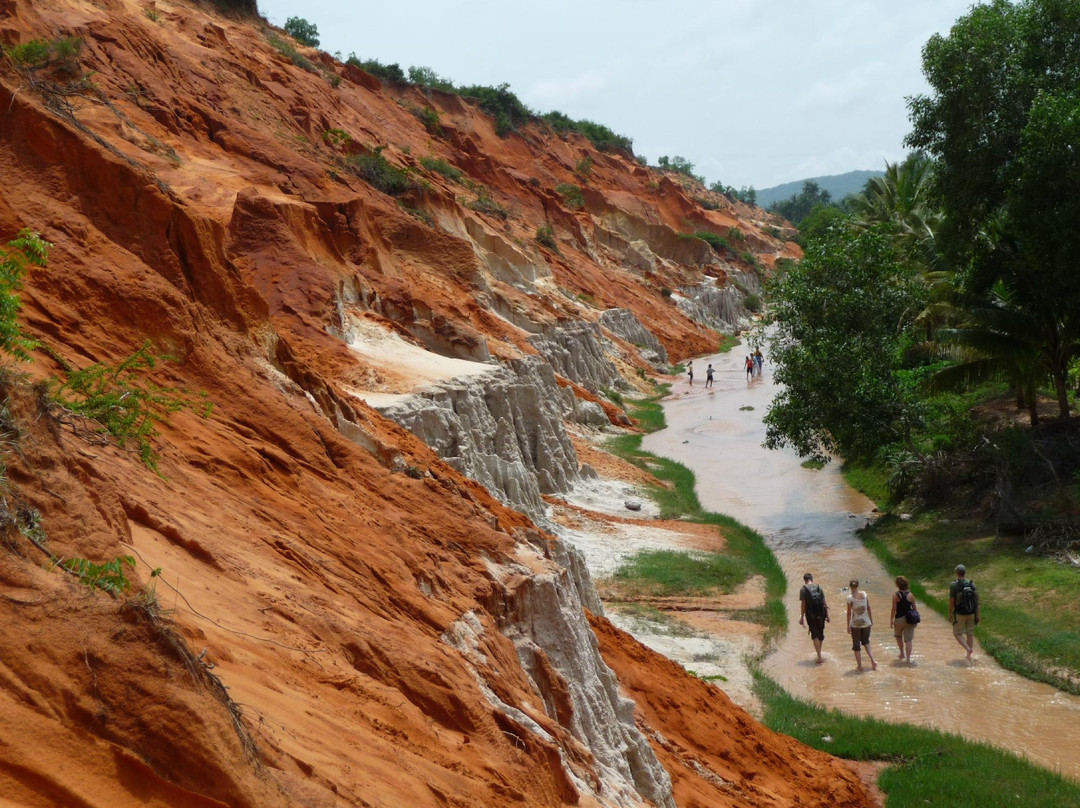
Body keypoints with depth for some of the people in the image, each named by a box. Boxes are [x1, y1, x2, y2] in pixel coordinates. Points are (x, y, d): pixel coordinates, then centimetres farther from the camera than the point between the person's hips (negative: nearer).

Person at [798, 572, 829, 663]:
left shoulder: (803, 589, -4)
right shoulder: (819, 588, 5)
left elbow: (803, 604, -9)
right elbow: (824, 603, 4)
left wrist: (801, 617, -4)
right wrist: (827, 616, 9)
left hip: (811, 615, -3)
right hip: (821, 615, 3)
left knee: (815, 635, 0)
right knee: (820, 634, 17)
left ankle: (820, 657, -9)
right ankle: (819, 655, 30)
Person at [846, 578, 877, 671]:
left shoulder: (850, 598, -15)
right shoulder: (864, 594, -5)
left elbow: (849, 613, -11)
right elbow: (869, 608, 2)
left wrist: (848, 626, -3)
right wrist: (871, 620, 14)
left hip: (855, 624, -4)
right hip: (866, 622, 4)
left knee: (856, 645, 10)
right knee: (866, 642, 24)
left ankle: (859, 666, 15)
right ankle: (872, 660, 8)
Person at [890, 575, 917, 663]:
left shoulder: (895, 595, -9)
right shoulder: (910, 595, -1)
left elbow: (894, 609, -9)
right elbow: (914, 608, 4)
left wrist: (891, 619, 0)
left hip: (899, 619, -2)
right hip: (909, 619, 2)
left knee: (898, 636, 24)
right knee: (908, 639, 5)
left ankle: (902, 654, 30)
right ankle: (908, 658, 1)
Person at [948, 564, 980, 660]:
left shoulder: (954, 585, -15)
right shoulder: (972, 584, -2)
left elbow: (951, 601, -13)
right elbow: (976, 600, -1)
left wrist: (950, 614, -1)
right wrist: (977, 615, 6)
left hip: (960, 614, -4)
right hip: (971, 613, 4)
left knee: (957, 634, 8)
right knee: (970, 634, 15)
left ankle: (968, 648, -15)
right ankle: (969, 655, 19)